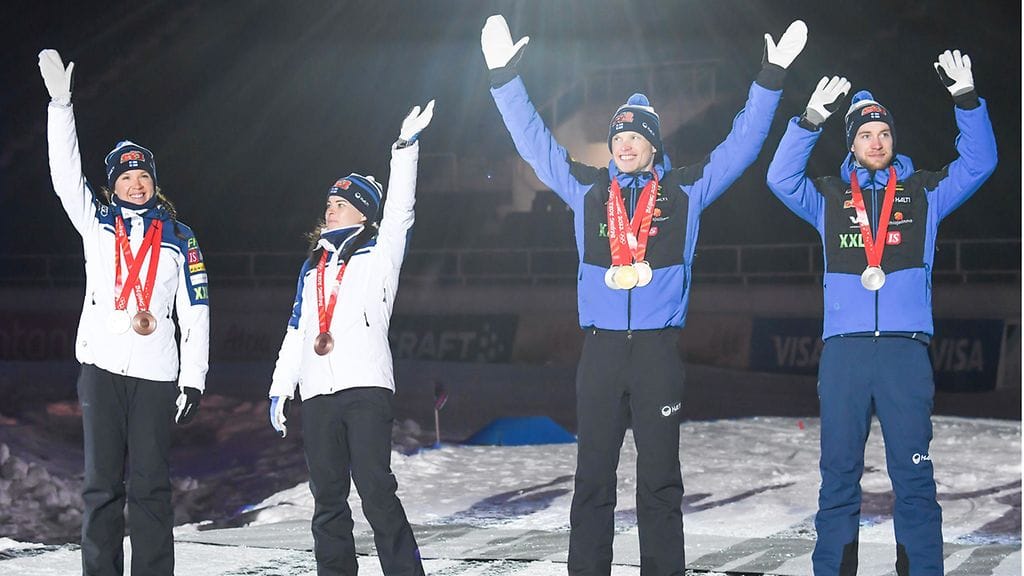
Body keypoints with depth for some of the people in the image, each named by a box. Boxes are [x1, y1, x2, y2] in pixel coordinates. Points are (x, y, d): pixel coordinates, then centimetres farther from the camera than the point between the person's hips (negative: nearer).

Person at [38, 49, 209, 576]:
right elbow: (66, 173, -1)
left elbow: (196, 312, 7)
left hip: (157, 373, 0)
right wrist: (60, 102, -10)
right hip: (102, 368, 0)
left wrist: (194, 378, -1)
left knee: (151, 486, 0)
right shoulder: (97, 222, 12)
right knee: (102, 483, -1)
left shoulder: (179, 238, 11)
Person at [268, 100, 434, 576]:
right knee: (327, 498, 6)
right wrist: (279, 390, 15)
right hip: (317, 393, 6)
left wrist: (405, 147, -16)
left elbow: (399, 212, -9)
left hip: (367, 388, -6)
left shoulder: (378, 255, 7)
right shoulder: (312, 268, 22)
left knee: (376, 491, -13)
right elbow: (296, 333, 22)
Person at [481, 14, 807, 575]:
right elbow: (534, 141, 12)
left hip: (658, 348, -1)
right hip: (600, 346, 1)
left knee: (660, 475, 2)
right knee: (593, 474, 3)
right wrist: (504, 75, 6)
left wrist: (771, 76, 3)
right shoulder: (587, 188, 11)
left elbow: (742, 143, 8)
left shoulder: (685, 190, 8)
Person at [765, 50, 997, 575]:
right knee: (838, 473, 4)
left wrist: (967, 99, -11)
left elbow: (978, 164, 3)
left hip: (906, 349, -1)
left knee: (913, 474, -2)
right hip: (843, 349, 1)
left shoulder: (923, 193, 11)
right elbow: (781, 178, -3)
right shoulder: (829, 197, 11)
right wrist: (811, 118, -14)